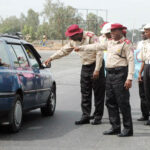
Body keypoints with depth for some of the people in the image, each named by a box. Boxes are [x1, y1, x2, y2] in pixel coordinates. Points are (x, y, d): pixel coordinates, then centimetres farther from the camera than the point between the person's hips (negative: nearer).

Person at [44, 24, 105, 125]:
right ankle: (86, 116, 7)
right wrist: (51, 58, 16)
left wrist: (97, 70, -21)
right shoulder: (74, 41, 6)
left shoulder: (91, 37, -16)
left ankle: (98, 117, 3)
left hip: (96, 65, -7)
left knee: (98, 93, -3)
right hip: (85, 67, 7)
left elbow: (99, 53, -18)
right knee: (85, 93, 4)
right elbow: (64, 51, 19)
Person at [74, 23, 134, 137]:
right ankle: (115, 127, 17)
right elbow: (97, 46, 29)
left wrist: (129, 78, -19)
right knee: (110, 102, 10)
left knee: (123, 103, -7)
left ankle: (128, 129, -1)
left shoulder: (126, 44, -6)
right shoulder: (110, 43, 17)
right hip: (109, 74, 8)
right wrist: (81, 48, 34)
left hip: (120, 74, -8)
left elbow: (131, 61, -12)